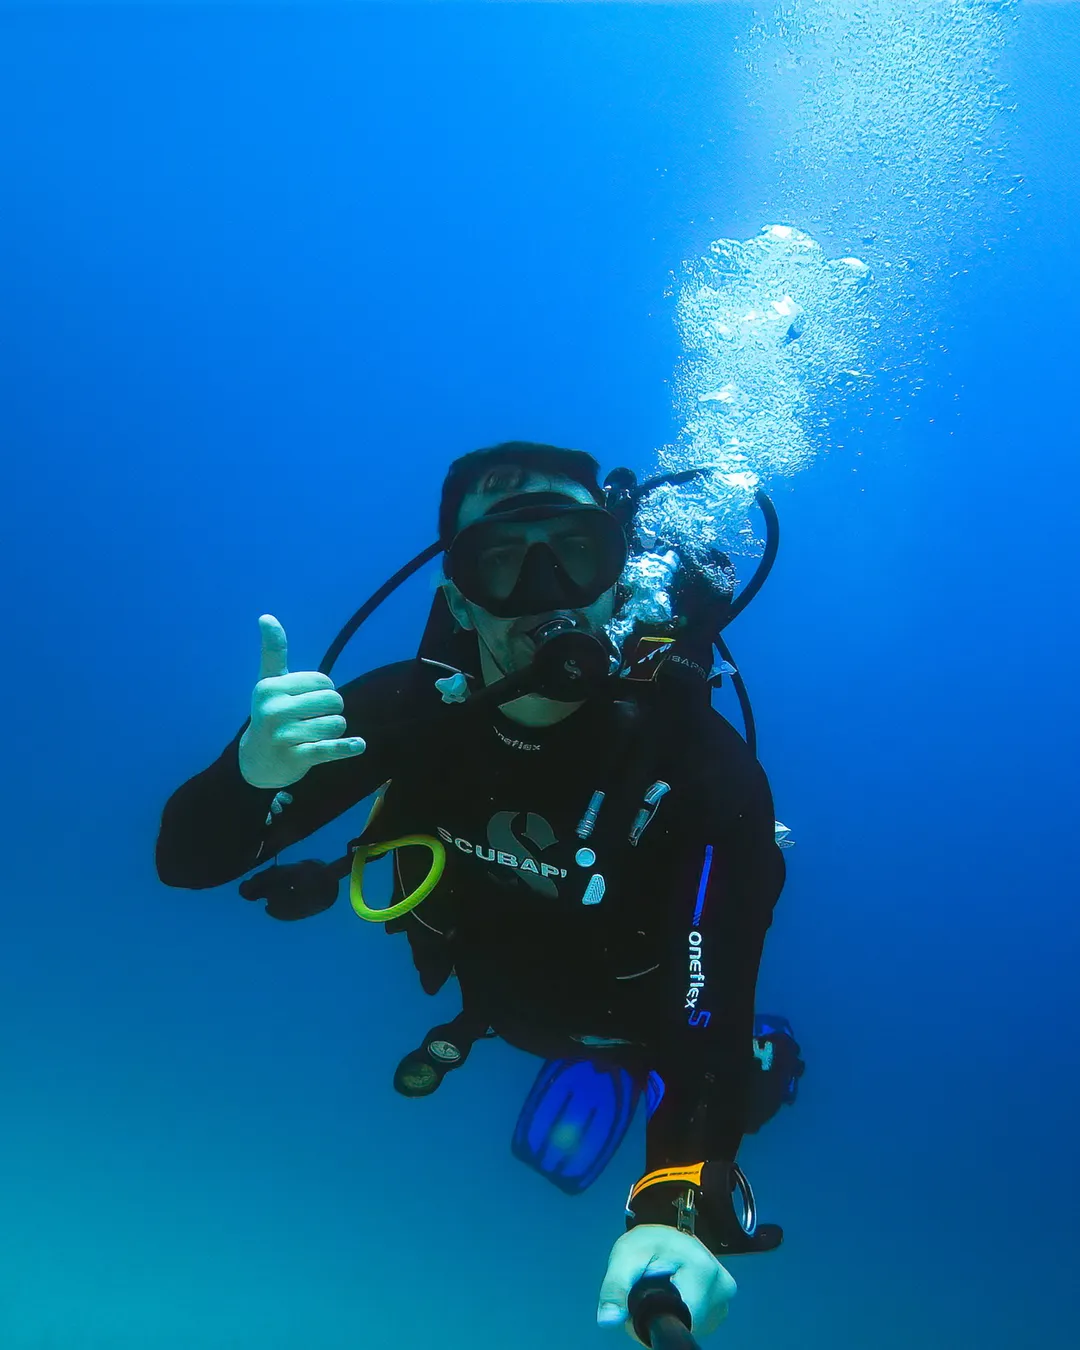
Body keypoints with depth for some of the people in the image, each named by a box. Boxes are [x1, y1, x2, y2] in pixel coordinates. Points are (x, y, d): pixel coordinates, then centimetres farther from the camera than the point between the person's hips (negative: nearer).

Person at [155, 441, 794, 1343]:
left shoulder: (702, 768, -39)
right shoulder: (416, 706, -31)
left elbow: (708, 1029, -44)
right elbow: (190, 862, -29)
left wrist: (682, 1211, -63)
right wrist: (252, 774, -51)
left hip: (642, 1020, -2)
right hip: (492, 993, 3)